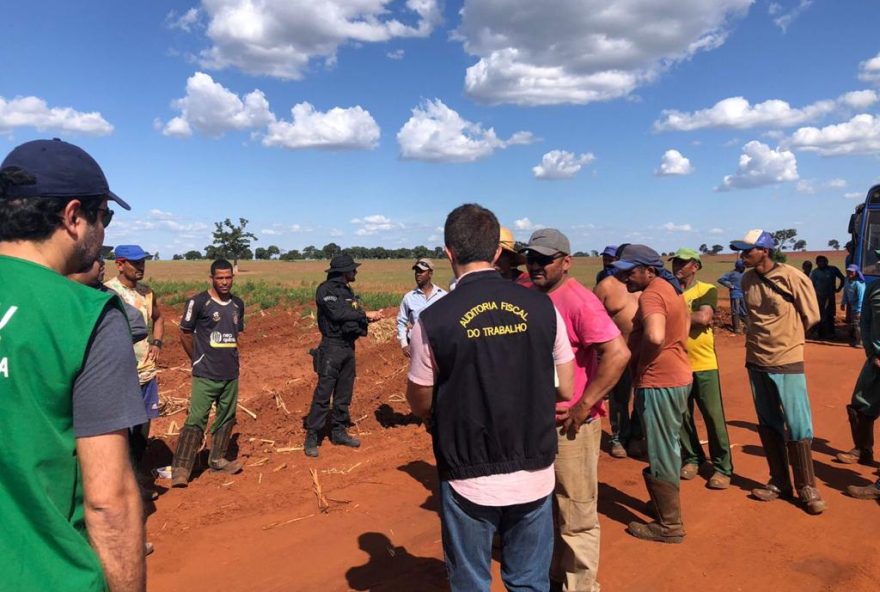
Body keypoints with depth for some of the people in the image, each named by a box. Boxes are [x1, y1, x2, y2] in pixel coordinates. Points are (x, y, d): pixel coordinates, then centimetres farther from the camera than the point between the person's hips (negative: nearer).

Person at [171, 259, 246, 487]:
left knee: (226, 419, 14)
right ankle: (181, 469, -5)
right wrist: (199, 361, 6)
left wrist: (229, 358, 14)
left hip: (231, 374, 6)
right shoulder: (198, 302, -9)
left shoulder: (238, 304, 8)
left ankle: (217, 459, 28)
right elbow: (185, 334, -2)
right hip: (206, 375, -6)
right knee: (196, 421, -9)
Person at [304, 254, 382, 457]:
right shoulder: (326, 290, -10)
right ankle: (311, 437, -1)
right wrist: (365, 314, -16)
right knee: (323, 394, -7)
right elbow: (338, 313, -22)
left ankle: (338, 432, 23)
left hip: (348, 347, 8)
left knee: (344, 394, 13)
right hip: (332, 347, -8)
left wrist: (370, 317, -1)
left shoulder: (347, 291, 15)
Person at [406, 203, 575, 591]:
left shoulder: (434, 319, -13)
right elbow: (565, 390, 2)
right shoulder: (541, 306, -6)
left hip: (469, 481, -2)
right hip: (534, 476, 3)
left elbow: (421, 405, -3)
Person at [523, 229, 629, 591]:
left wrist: (583, 407, -22)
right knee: (547, 508, 22)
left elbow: (618, 354, -25)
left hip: (570, 424, -8)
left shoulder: (578, 300, -17)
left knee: (576, 517, 4)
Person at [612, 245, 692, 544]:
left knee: (660, 454, 2)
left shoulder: (651, 295, -20)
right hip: (679, 376, 10)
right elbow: (684, 326, 23)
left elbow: (654, 336, -38)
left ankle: (669, 524, 15)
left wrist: (639, 358, -19)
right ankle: (667, 502, 40)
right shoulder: (672, 288, 11)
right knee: (668, 447, 24)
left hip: (658, 383, -10)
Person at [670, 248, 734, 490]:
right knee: (682, 416, 12)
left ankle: (723, 468, 14)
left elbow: (703, 317, -20)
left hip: (704, 364, -3)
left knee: (714, 417, 1)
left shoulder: (707, 290, -4)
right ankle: (692, 458, 30)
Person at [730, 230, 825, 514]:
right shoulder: (747, 279, 1)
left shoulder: (793, 277, -14)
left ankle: (807, 488, 16)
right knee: (768, 425, 12)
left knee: (798, 427, 0)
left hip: (787, 363, -5)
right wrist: (763, 338, 8)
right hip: (756, 362, 5)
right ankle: (780, 483, 25)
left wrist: (785, 338, 3)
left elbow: (811, 316, -4)